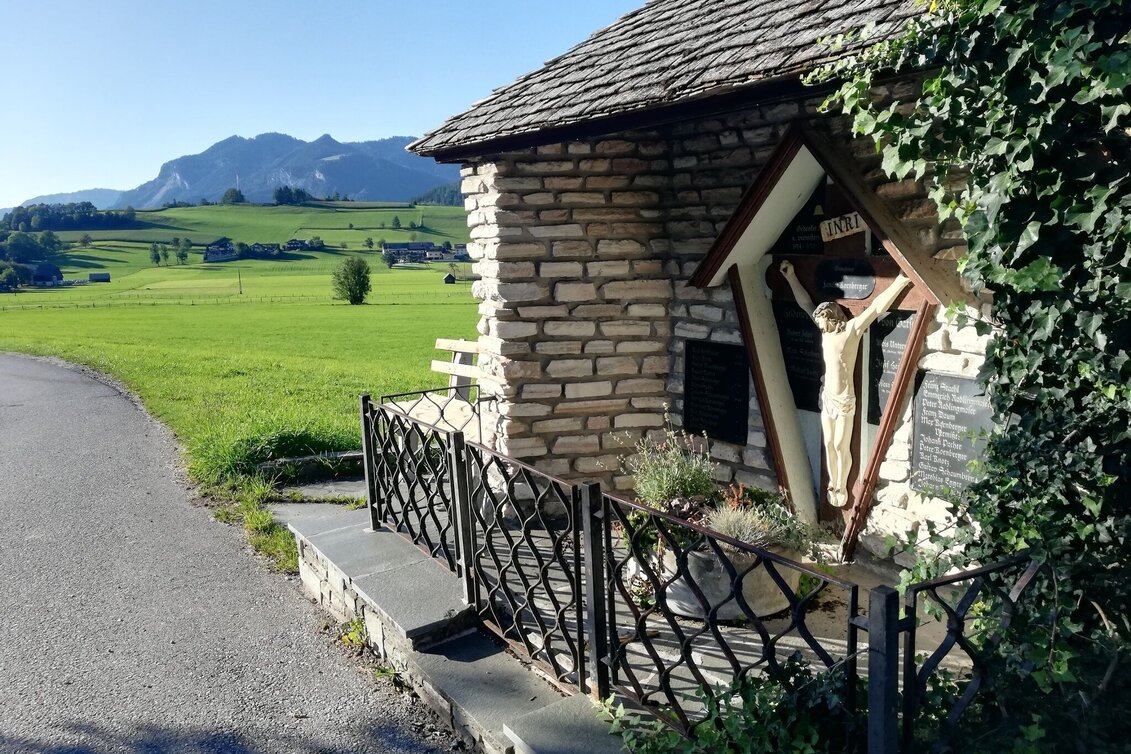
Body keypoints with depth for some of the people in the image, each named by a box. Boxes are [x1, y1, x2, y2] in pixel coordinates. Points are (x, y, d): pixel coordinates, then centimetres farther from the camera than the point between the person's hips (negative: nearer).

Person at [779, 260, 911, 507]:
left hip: (844, 400, -6)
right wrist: (790, 276, 12)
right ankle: (832, 484, 32)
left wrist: (901, 280, -33)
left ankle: (842, 487, 24)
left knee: (842, 447, 7)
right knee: (828, 444, 16)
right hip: (826, 397, 6)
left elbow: (876, 307, -25)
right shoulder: (826, 330, 2)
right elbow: (805, 303, 10)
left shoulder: (852, 329, -15)